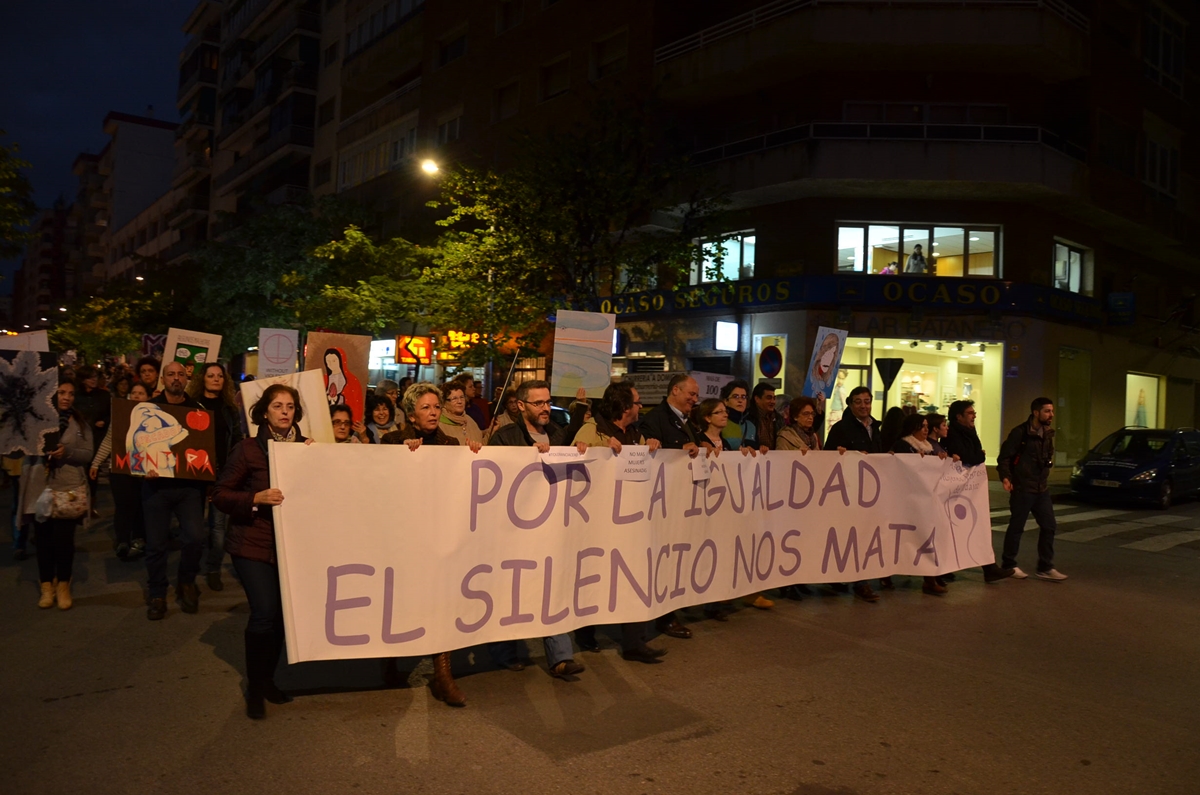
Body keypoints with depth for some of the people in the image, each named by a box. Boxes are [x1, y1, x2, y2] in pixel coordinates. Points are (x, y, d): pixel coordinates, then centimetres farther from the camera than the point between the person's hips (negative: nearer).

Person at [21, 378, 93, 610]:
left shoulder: (80, 423, 8)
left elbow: (88, 454, 1)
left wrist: (67, 452, -16)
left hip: (69, 487, 0)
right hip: (40, 486, 0)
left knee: (64, 538, -3)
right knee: (43, 537, 3)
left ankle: (63, 585, 11)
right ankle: (46, 586, 17)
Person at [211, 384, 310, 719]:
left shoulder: (306, 447, 5)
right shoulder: (248, 449, -4)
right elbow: (219, 495, -4)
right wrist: (256, 499, -19)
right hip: (253, 543, -3)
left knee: (283, 613, 3)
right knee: (265, 613, -11)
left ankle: (268, 678, 27)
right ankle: (254, 686, 11)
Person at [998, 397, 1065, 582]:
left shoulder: (1048, 433, 8)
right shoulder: (1020, 432, -14)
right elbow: (1004, 456, -16)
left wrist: (1045, 470, 15)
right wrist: (1005, 477, -28)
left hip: (1041, 488, 7)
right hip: (1022, 489, -7)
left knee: (1049, 526, 7)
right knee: (1016, 527, 2)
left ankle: (1045, 568, 17)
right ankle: (1008, 565, 15)